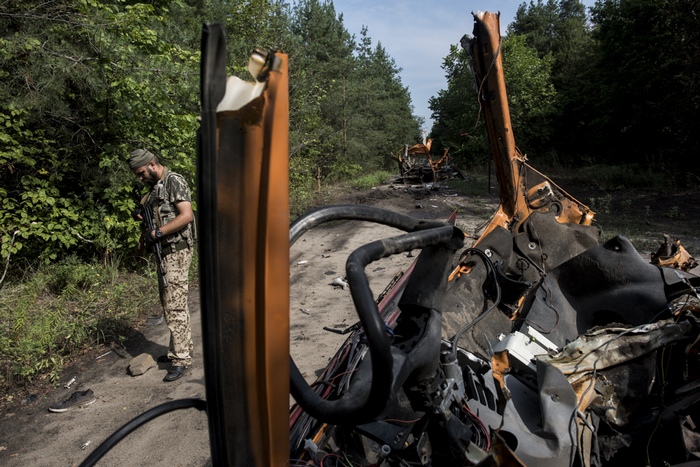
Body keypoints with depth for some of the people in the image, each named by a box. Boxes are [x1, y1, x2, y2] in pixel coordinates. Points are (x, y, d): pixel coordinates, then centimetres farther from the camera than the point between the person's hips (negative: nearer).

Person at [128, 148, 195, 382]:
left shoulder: (174, 181, -11)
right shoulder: (154, 186, 17)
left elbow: (186, 215, -21)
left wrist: (159, 232, -19)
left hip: (177, 251, -10)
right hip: (164, 251, 10)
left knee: (175, 305, -9)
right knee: (169, 303, 14)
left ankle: (181, 358, -3)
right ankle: (181, 348, 25)